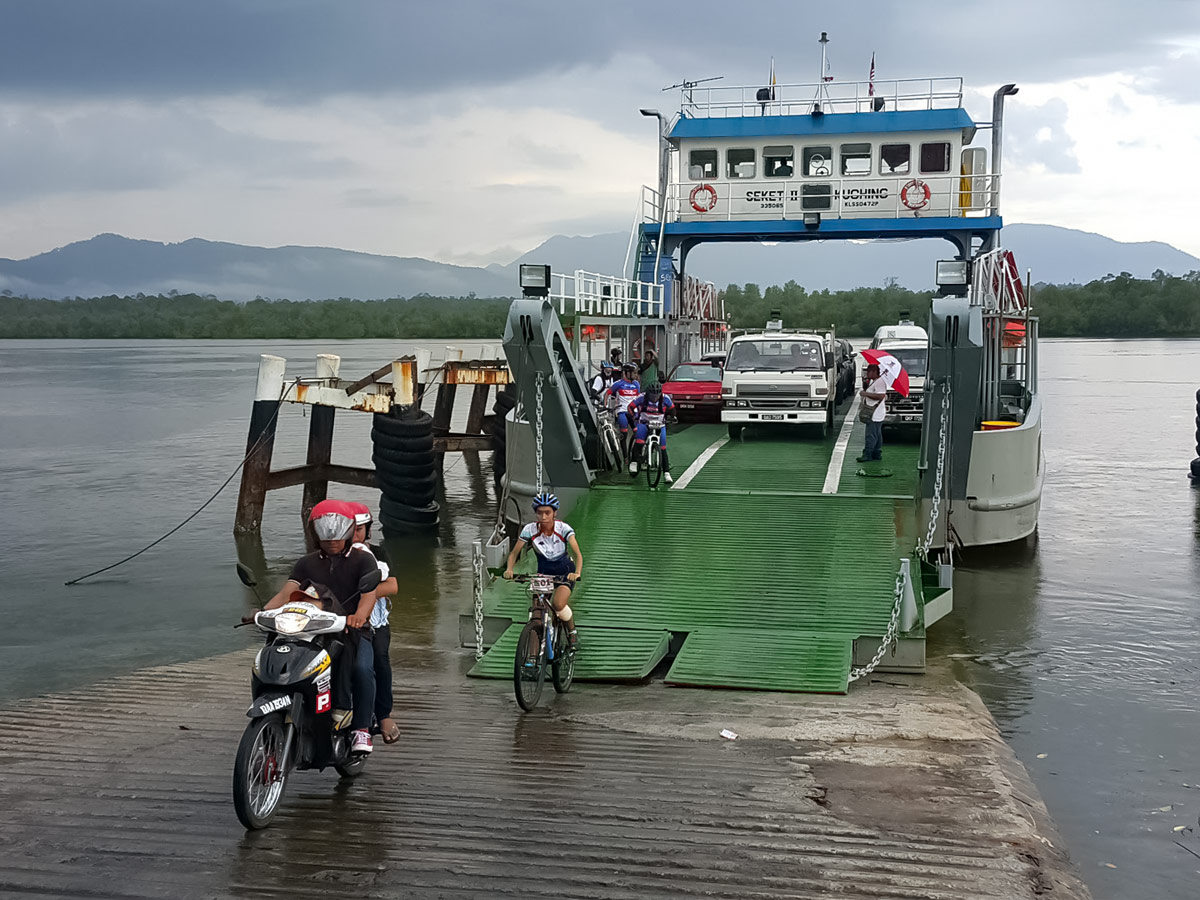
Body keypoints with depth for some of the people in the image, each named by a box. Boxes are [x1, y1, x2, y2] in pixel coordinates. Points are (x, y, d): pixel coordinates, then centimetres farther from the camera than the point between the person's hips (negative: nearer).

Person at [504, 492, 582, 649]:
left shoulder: (563, 528, -20)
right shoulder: (530, 530, -16)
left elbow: (578, 553, -27)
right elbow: (514, 553, -9)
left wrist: (577, 573, -46)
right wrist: (509, 569, -29)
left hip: (564, 572, -3)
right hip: (543, 572, 3)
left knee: (558, 604, -27)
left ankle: (572, 633, 1)